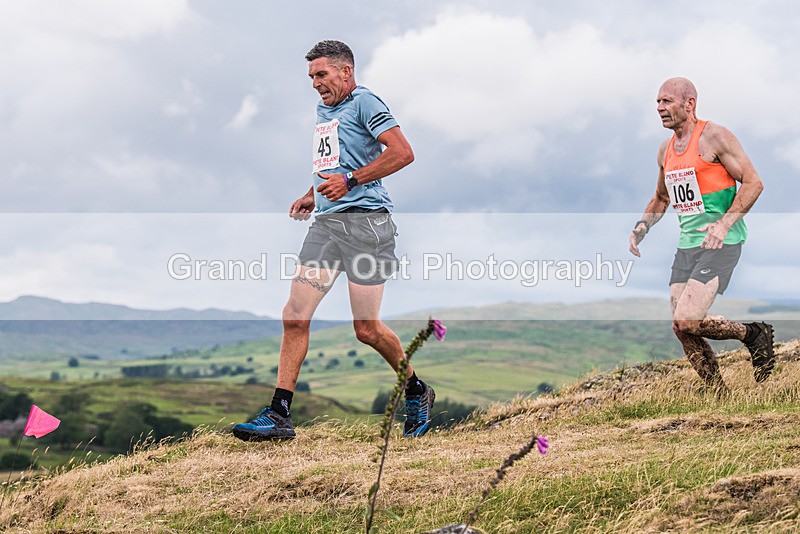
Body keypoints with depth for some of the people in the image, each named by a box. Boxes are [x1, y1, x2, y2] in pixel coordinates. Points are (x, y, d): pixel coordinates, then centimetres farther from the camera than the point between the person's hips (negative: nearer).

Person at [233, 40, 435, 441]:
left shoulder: (364, 103, -4)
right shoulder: (323, 109, 22)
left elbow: (403, 153, -15)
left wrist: (350, 181, -17)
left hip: (365, 223, -8)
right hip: (325, 223, 8)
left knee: (366, 329, -5)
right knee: (295, 316, -3)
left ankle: (417, 393, 21)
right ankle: (278, 416, -1)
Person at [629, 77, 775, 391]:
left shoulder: (714, 136, -9)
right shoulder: (666, 150, 14)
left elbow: (753, 182, -11)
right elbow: (661, 197, 29)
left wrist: (724, 223, -23)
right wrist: (642, 226, 10)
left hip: (721, 244, -8)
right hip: (687, 245, 8)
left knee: (686, 322, -19)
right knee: (682, 330, 2)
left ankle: (755, 335, 5)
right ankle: (719, 397, 15)